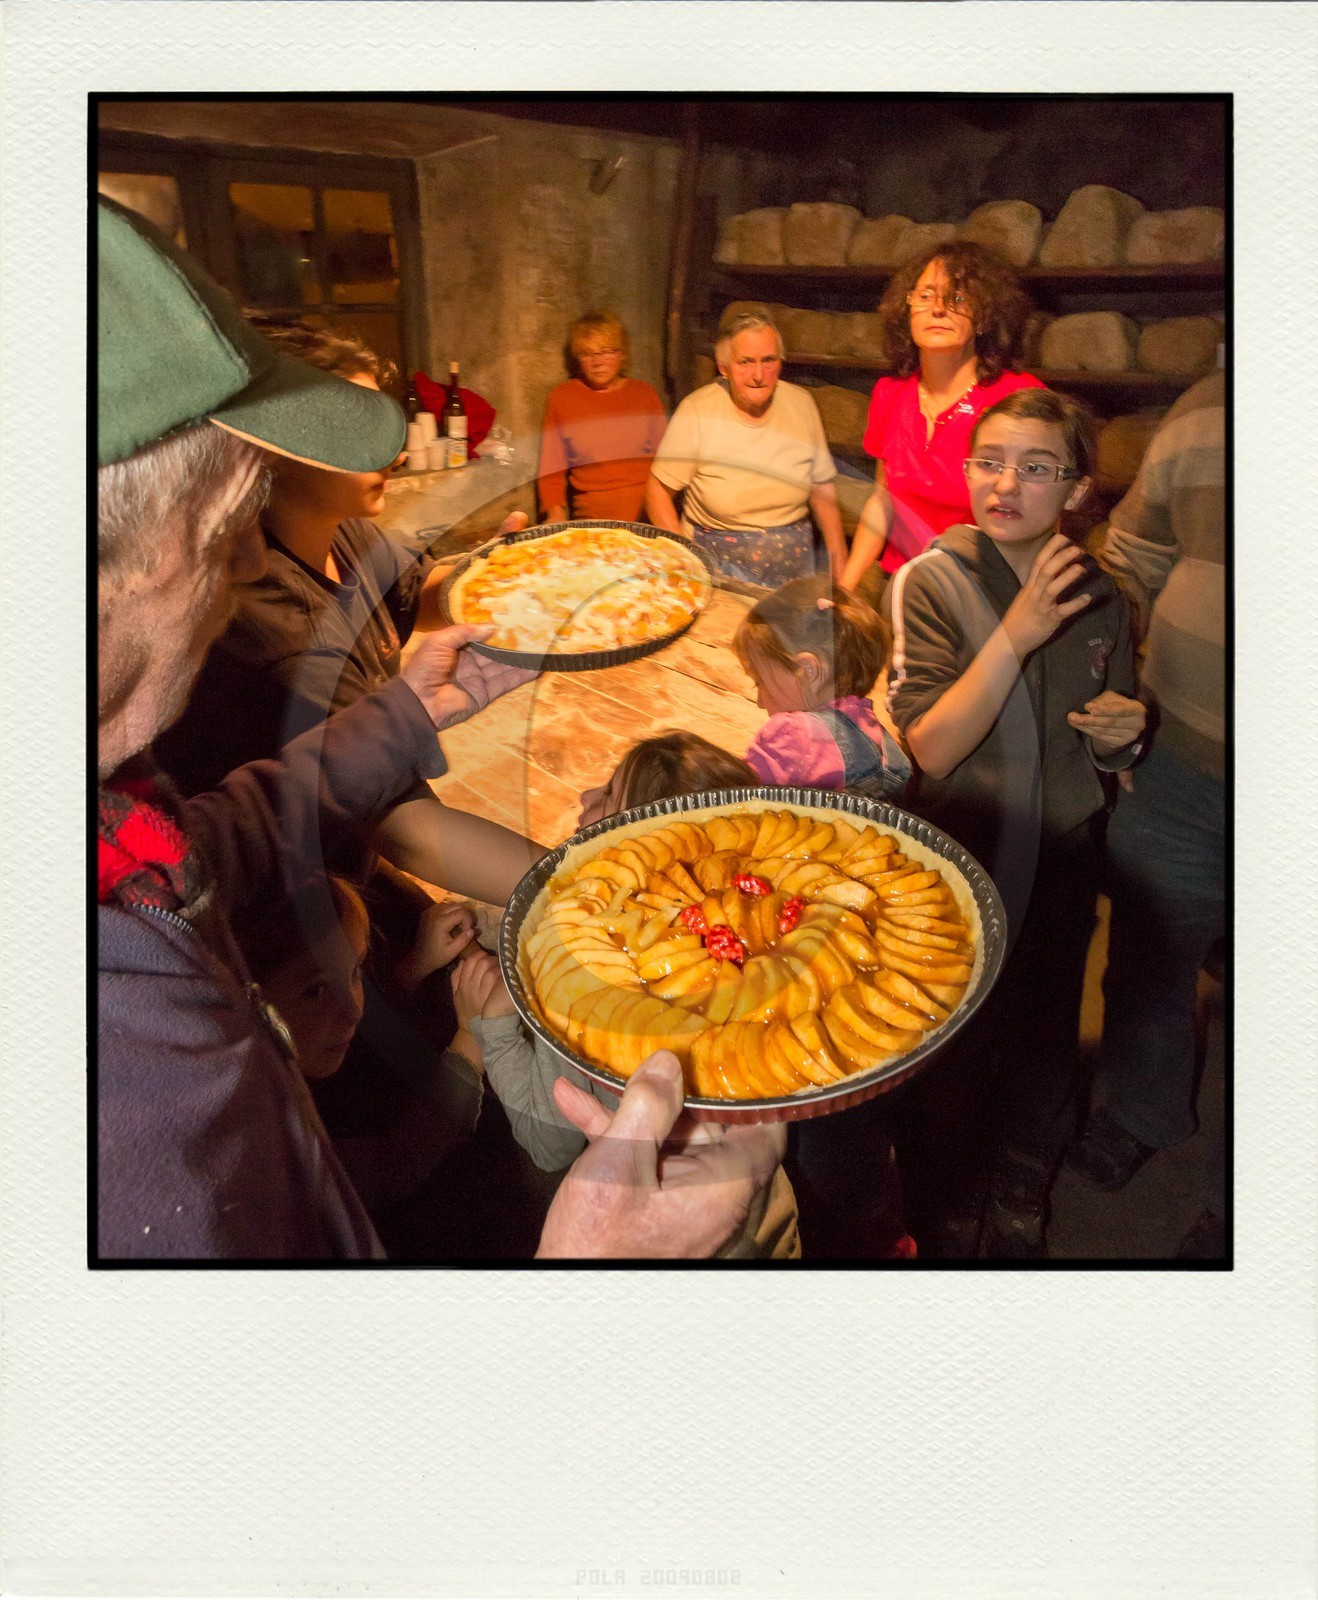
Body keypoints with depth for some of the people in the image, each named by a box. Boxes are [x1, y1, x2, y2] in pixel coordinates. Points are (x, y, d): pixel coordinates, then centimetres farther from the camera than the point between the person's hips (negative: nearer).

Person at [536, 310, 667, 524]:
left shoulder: (644, 394, 14)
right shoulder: (561, 398, 9)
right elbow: (551, 472, 10)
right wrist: (556, 515, -5)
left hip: (650, 513, 1)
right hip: (593, 518, -1)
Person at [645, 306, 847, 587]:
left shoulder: (801, 405, 3)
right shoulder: (696, 411, -9)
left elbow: (822, 490, 11)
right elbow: (658, 492, -5)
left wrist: (840, 560, 7)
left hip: (793, 561, 3)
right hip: (717, 561, -3)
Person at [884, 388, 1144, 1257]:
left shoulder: (1099, 598, -2)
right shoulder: (932, 582, -15)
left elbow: (1110, 751, 11)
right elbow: (931, 751, -23)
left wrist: (1122, 734, -12)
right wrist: (1016, 635, -29)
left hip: (1058, 860, 4)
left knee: (1043, 1048, 14)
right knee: (947, 1048, 10)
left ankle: (1024, 1199, 42)